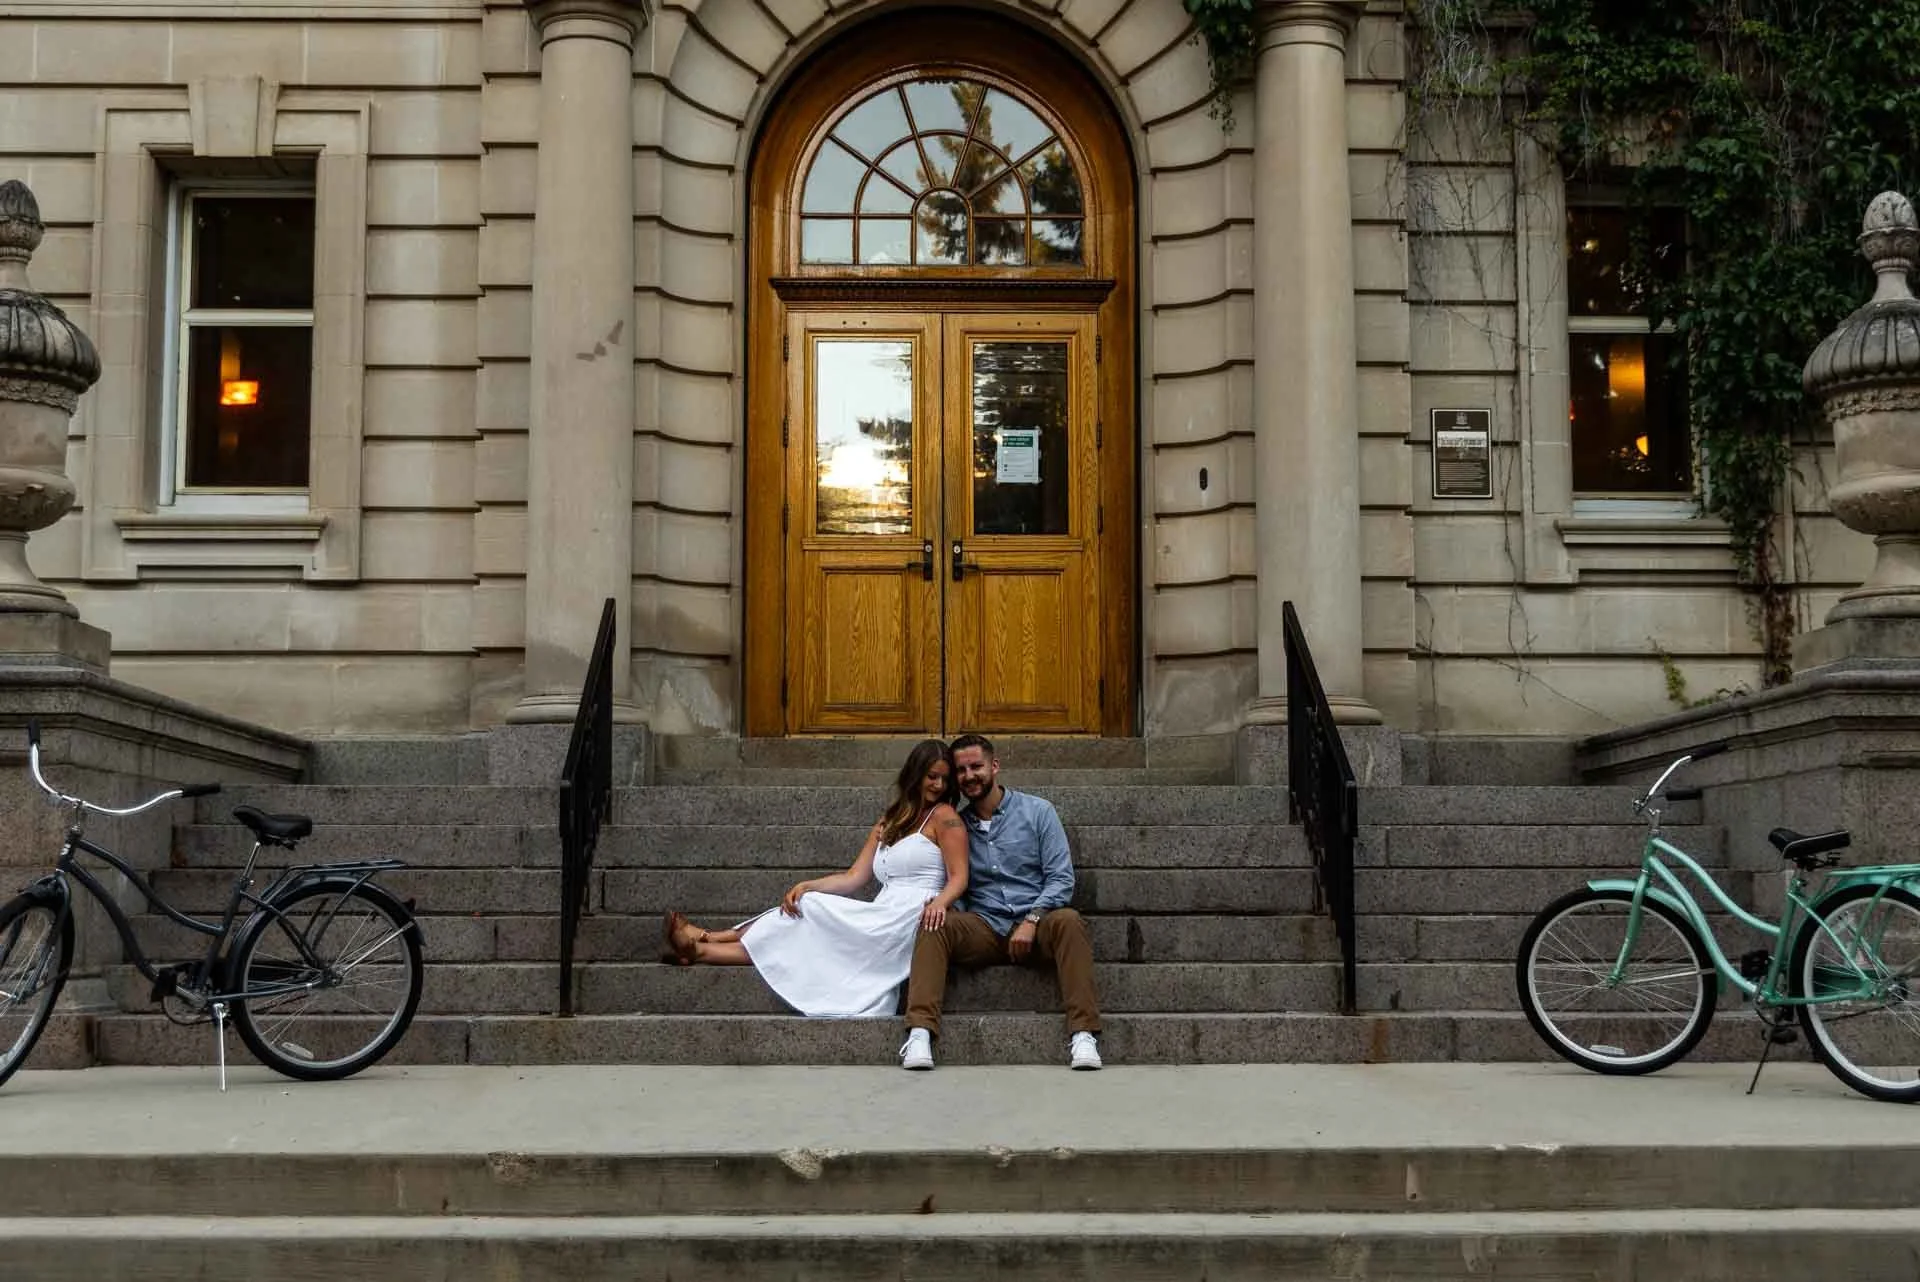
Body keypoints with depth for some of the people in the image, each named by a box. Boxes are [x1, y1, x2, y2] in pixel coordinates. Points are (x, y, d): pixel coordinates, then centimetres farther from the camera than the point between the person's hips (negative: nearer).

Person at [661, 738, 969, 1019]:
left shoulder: (943, 816, 3)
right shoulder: (887, 824, 23)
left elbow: (959, 877, -5)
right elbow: (854, 877, 15)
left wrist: (939, 902, -27)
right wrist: (806, 886, -1)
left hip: (910, 919, -6)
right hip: (884, 920, 6)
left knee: (810, 915, -13)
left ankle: (703, 947, -10)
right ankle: (705, 944, -12)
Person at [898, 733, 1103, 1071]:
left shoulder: (1037, 811, 7)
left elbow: (1062, 879, 1)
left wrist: (1031, 920, -15)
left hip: (1036, 928, -2)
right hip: (984, 928, 2)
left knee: (1068, 921, -34)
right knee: (935, 925, -27)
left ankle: (1083, 1034, -39)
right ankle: (920, 1032, -40)